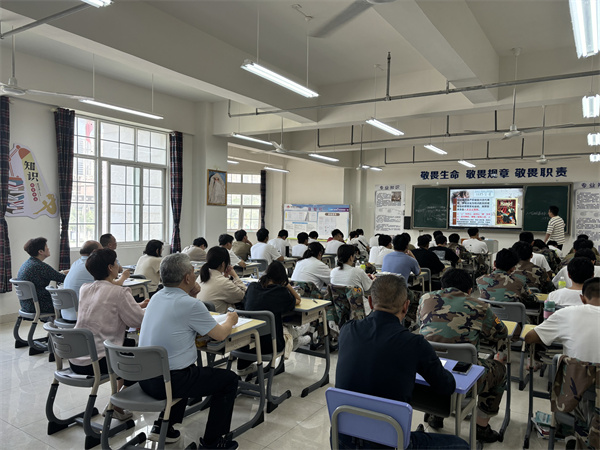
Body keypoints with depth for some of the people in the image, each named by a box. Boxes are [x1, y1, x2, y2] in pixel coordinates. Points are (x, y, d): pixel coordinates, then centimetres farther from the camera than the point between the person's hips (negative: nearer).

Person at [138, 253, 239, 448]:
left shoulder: (157, 297, 4)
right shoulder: (191, 305, -20)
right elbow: (220, 335, -9)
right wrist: (230, 320, 11)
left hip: (144, 377, 8)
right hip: (168, 381, -8)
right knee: (229, 379, 7)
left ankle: (163, 426, 32)